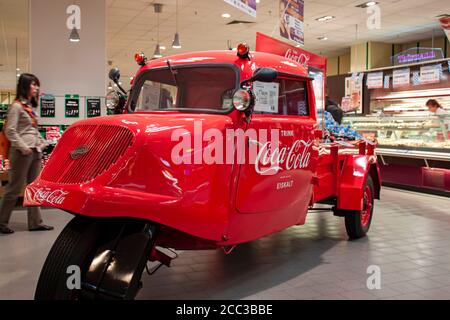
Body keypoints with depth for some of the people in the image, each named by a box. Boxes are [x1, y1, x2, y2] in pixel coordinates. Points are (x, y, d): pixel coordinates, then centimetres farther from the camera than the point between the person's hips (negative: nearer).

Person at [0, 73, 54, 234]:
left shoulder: (30, 106, 15)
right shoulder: (16, 106, -10)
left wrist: (41, 143, 10)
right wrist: (24, 148, -17)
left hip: (35, 152, 8)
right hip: (22, 153, -8)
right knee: (14, 189, -1)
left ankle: (35, 222, 15)